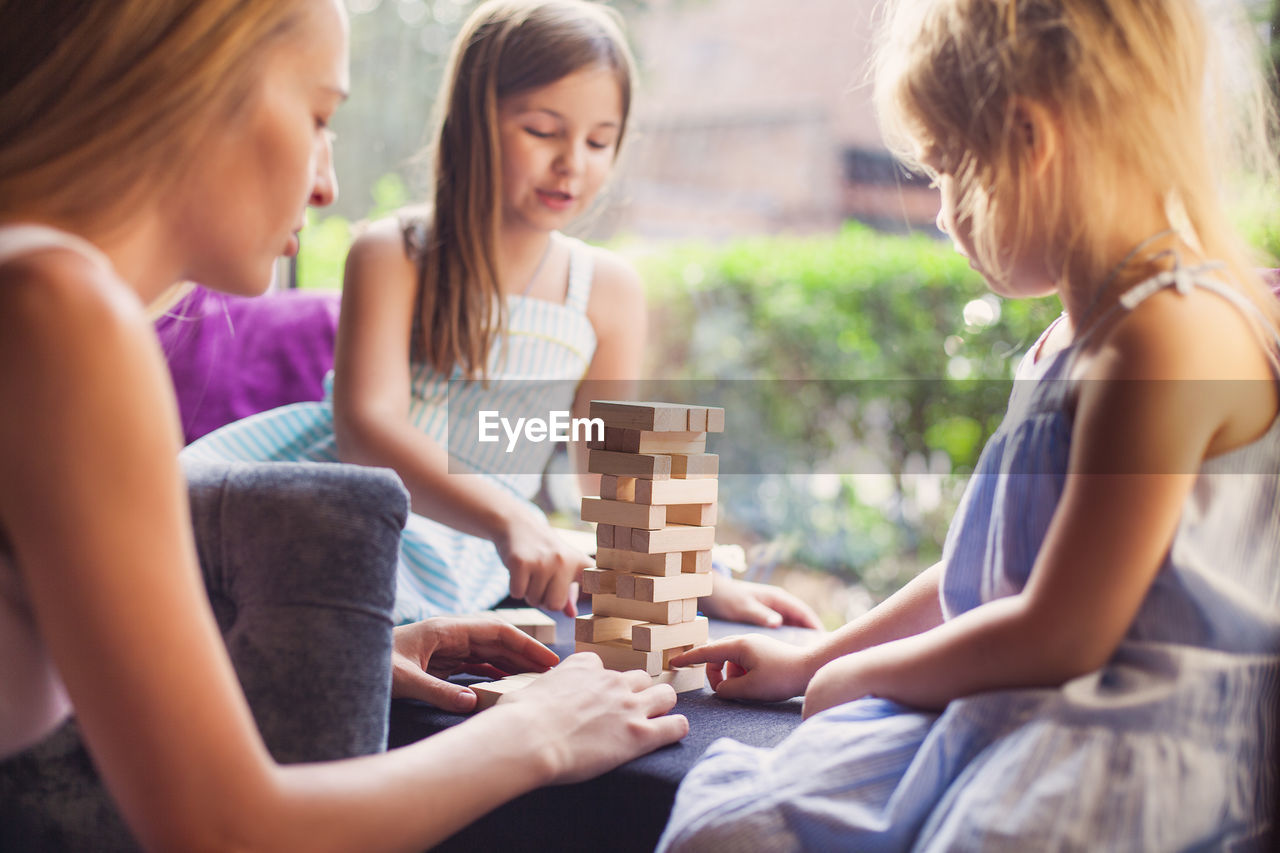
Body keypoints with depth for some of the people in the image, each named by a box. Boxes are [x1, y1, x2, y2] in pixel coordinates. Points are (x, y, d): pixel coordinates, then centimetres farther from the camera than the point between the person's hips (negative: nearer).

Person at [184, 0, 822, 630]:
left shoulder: (608, 290, 5)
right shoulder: (394, 255, -7)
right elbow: (367, 427, -21)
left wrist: (710, 587, -5)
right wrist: (510, 520, -37)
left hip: (466, 574, 4)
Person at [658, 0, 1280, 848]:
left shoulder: (1172, 334, -17)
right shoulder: (1076, 335, 16)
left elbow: (1060, 635, -18)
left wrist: (853, 676, -3)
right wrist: (810, 661, 27)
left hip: (1142, 743, -8)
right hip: (1012, 712, 8)